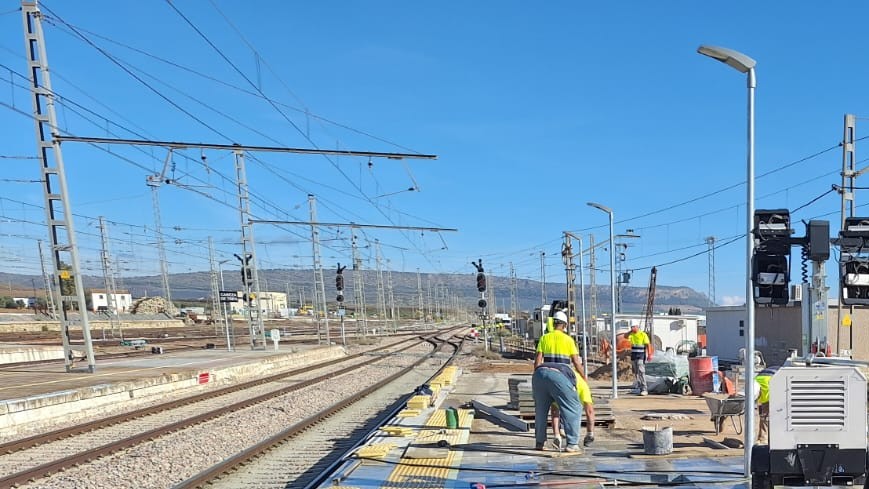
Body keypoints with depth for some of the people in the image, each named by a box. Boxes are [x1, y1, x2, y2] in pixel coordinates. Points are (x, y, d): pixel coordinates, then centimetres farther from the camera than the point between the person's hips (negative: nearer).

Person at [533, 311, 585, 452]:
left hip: (541, 373, 4)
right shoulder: (568, 340, 12)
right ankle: (572, 443, -2)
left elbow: (538, 361, 9)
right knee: (572, 408, 6)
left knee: (541, 409, 20)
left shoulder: (544, 338, 17)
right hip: (559, 374, -4)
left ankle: (539, 442, 26)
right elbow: (577, 363, 12)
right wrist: (584, 378, 26)